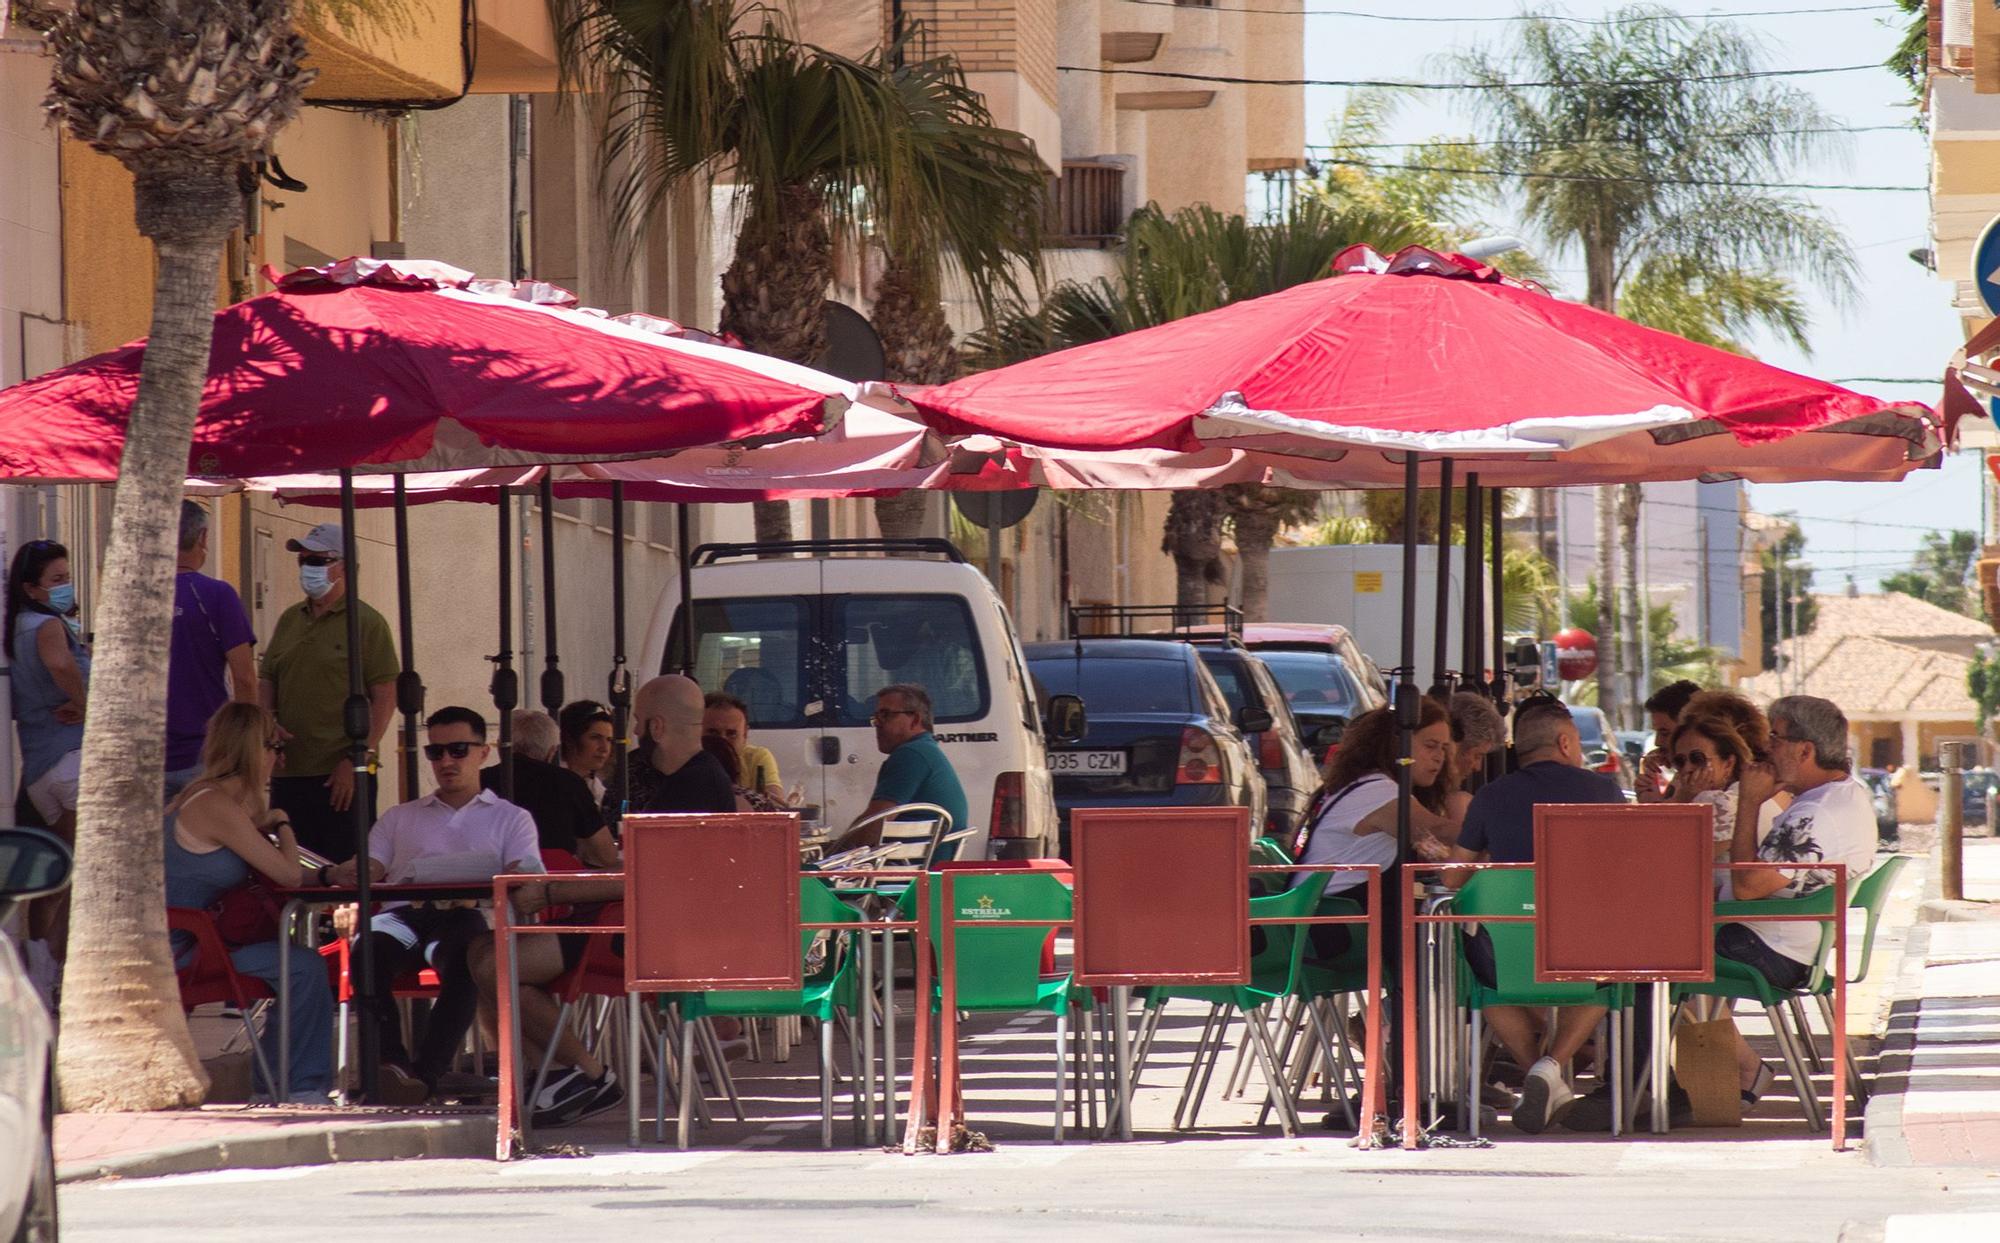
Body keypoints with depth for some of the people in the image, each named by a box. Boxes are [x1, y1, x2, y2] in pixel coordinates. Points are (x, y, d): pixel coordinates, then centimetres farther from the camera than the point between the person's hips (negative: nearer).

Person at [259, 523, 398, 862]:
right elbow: (266, 680, 22)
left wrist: (358, 760, -16)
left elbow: (385, 697, -8)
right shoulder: (289, 620, 17)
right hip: (288, 771, 6)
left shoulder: (367, 623, -3)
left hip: (341, 775, -6)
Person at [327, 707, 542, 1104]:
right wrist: (341, 874, -6)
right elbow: (369, 870, 20)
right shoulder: (400, 818, 36)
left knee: (461, 955, -42)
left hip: (466, 915, -2)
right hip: (404, 914, 2)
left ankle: (426, 1073, -48)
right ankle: (391, 1063, -46)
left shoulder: (510, 818, 28)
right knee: (370, 947, -38)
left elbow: (529, 875, 10)